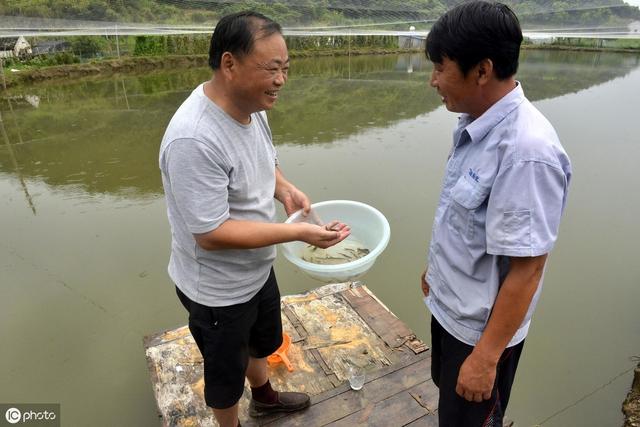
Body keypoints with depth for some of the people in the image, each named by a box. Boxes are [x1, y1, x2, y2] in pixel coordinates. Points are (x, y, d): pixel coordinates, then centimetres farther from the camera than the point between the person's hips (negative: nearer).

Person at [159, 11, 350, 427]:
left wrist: (285, 189, -10)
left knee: (262, 340, 32)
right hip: (219, 290, -8)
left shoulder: (251, 106, -6)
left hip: (258, 268, 9)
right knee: (227, 370, 19)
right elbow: (211, 233, -31)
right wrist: (298, 232, -29)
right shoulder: (194, 139, -34)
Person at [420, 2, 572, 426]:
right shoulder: (477, 124, -4)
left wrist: (486, 356, -20)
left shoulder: (526, 151, -31)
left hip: (482, 325, -7)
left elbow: (526, 268, -27)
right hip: (449, 303, 8)